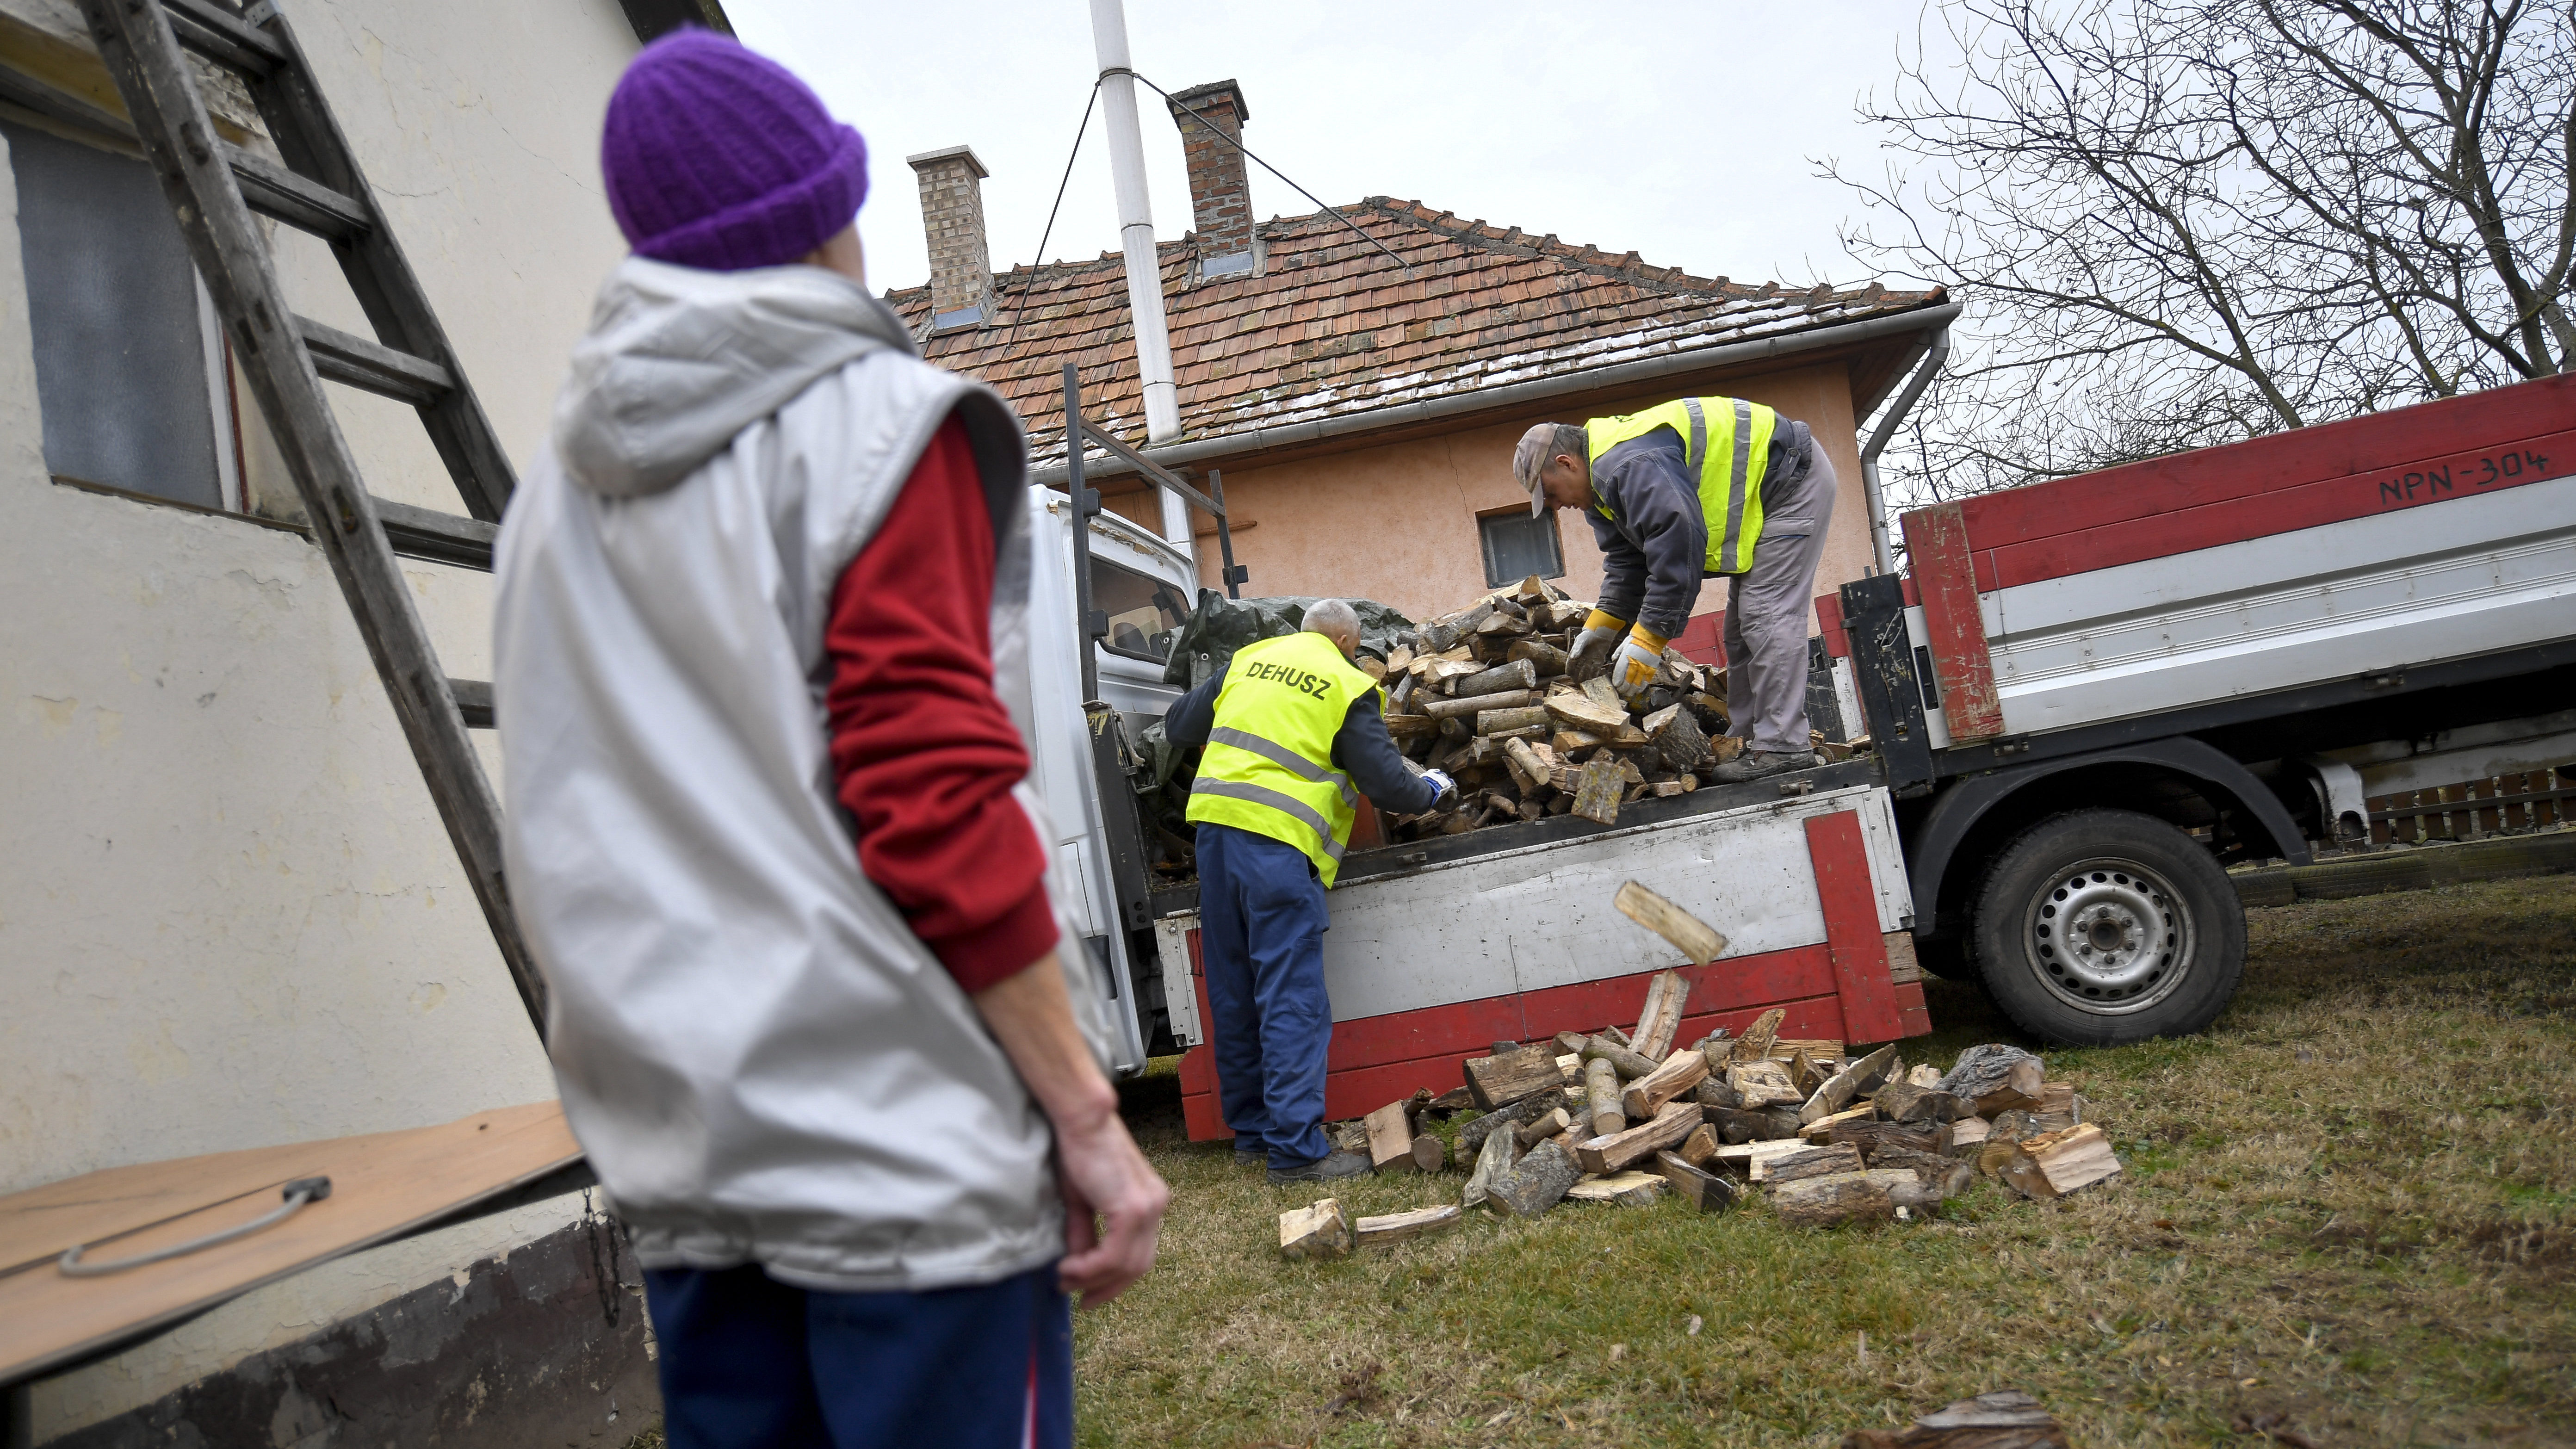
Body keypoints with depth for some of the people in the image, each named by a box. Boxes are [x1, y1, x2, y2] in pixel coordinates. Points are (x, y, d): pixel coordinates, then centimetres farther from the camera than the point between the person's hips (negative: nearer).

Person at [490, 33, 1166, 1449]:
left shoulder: (554, 491, 13)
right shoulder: (876, 423, -8)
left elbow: (569, 837, 16)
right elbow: (938, 801, -17)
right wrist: (1088, 1117, -11)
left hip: (678, 1164, 7)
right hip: (900, 1146, -7)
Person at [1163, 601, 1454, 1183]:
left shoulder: (1249, 659, 17)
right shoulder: (1347, 687, 2)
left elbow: (1178, 726, 21)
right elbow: (1386, 783, -2)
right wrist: (1432, 788, 18)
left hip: (1214, 823, 6)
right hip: (1278, 838, -6)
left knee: (1234, 993, 13)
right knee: (1293, 1002, -4)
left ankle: (1251, 1130, 23)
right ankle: (1295, 1148, -5)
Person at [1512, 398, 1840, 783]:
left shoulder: (1628, 465, -30)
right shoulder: (1603, 477, 5)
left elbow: (1678, 547, -34)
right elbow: (1627, 560, 9)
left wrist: (1649, 637, -30)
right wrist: (1603, 624, -3)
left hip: (1793, 478, -11)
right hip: (1763, 494, 11)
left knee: (1767, 614, -17)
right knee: (1744, 624, 10)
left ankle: (1783, 747, -18)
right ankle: (1747, 741, 12)